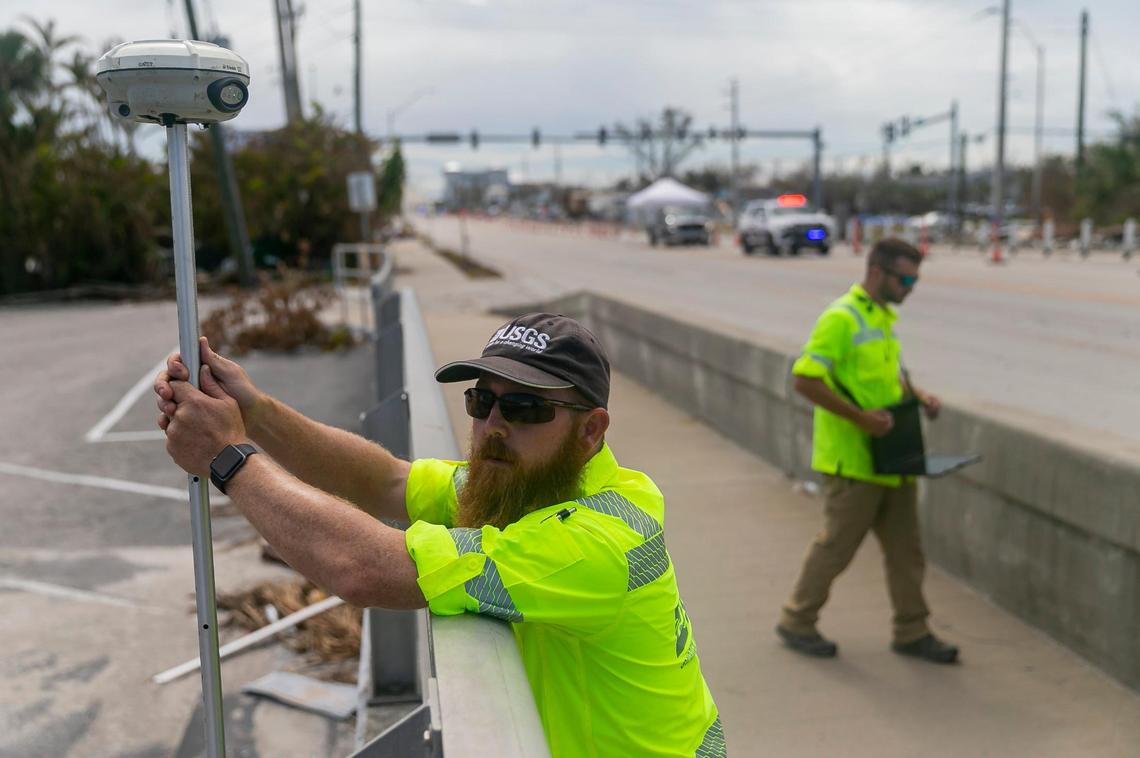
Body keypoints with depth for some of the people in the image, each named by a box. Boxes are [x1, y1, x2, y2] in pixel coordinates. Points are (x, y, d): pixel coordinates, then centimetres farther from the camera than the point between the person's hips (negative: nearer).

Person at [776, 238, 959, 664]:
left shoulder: (885, 318, 13)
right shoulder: (841, 318, -15)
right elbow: (805, 380, -21)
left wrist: (918, 396, 7)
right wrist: (860, 417, -24)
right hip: (853, 458, -8)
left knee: (905, 548, 12)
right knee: (837, 545, 3)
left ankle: (912, 633, 24)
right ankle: (797, 622, 20)